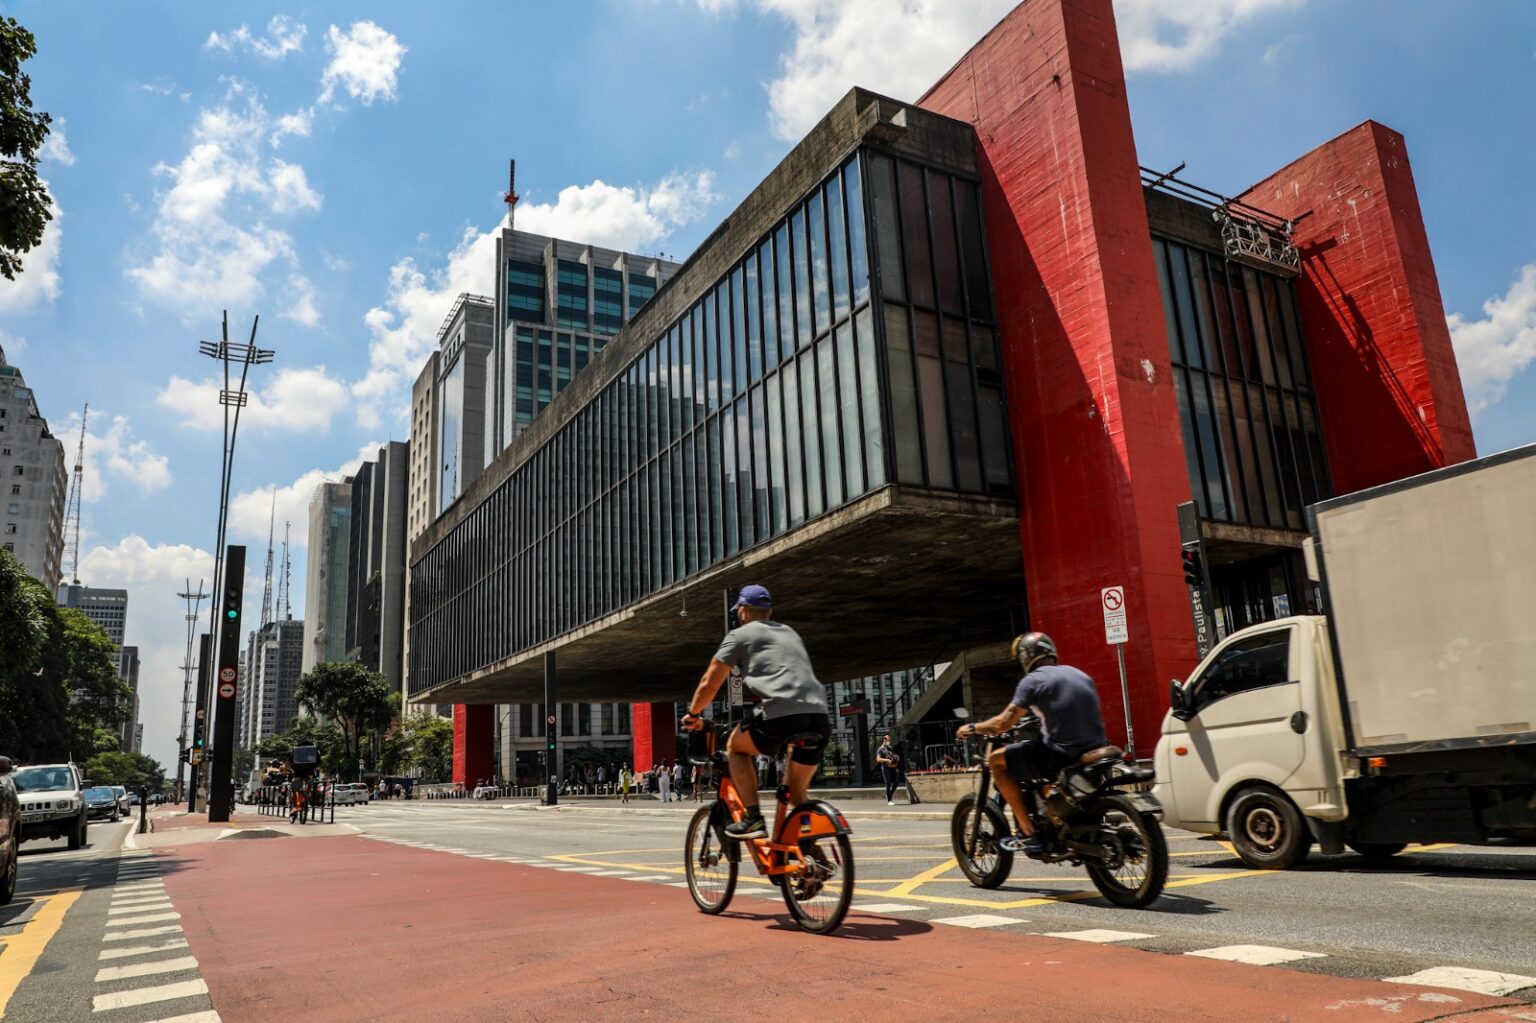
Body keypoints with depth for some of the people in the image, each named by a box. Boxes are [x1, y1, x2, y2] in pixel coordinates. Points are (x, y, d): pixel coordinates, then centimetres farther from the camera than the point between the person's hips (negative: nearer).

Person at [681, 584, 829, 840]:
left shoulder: (739, 635, 13)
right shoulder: (791, 633, 31)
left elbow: (709, 684, 13)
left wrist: (693, 714, 30)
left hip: (780, 714, -5)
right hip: (818, 716, 6)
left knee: (735, 746, 23)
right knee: (797, 794, 22)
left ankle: (753, 819, 11)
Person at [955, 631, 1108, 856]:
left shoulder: (1033, 680, -4)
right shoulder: (1079, 674, 16)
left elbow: (1003, 723, -7)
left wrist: (972, 728, 10)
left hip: (1062, 755, -8)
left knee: (996, 760, 8)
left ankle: (1027, 834, 2)